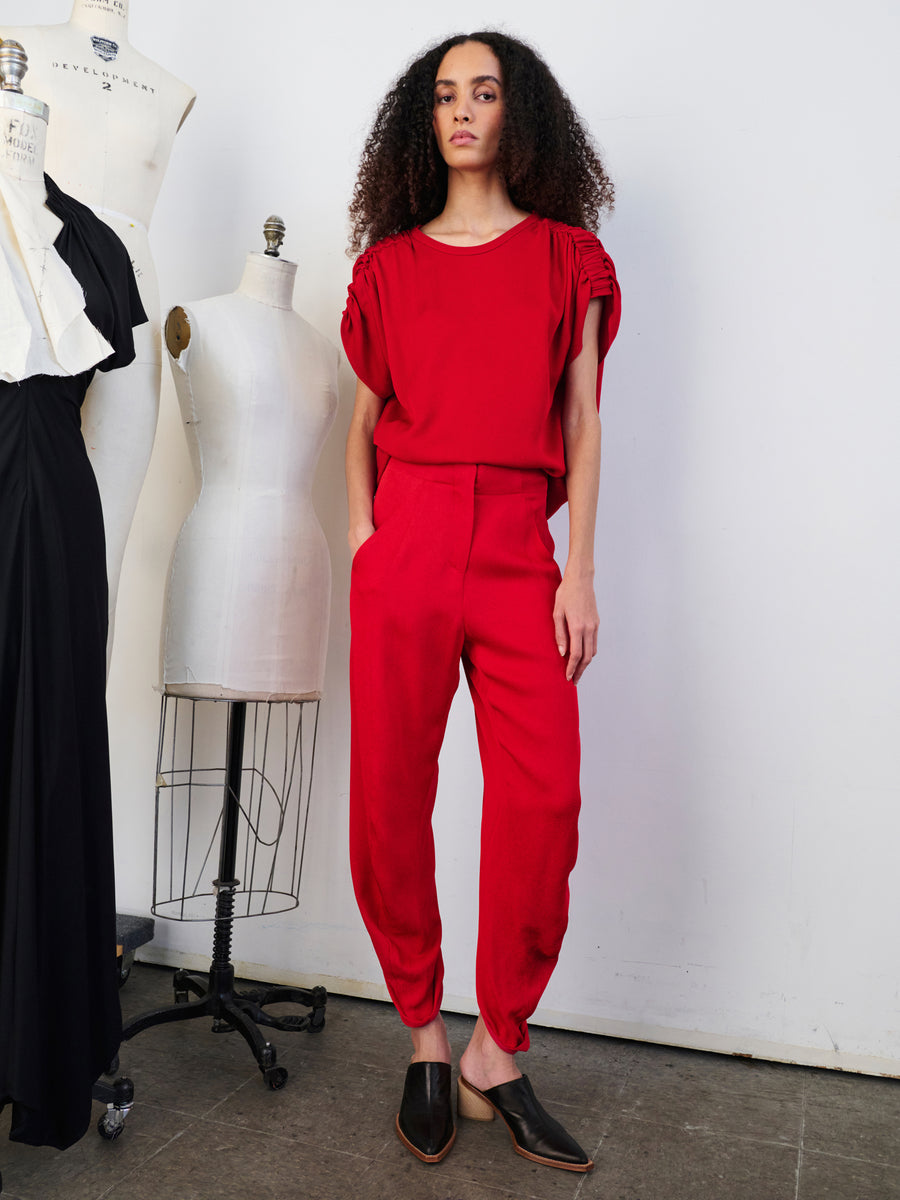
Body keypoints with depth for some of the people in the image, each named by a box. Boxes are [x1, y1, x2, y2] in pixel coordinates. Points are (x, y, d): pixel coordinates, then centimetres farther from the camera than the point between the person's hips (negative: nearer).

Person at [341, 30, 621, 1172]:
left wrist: (579, 571, 0)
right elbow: (364, 418, 17)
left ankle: (497, 1053, 10)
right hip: (406, 541, 1)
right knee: (390, 794, 0)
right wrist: (361, 532, 2)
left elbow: (581, 425, 8)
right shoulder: (389, 265, 15)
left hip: (519, 546, 0)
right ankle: (423, 1037, 18)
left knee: (542, 798, -9)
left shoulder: (568, 257, 12)